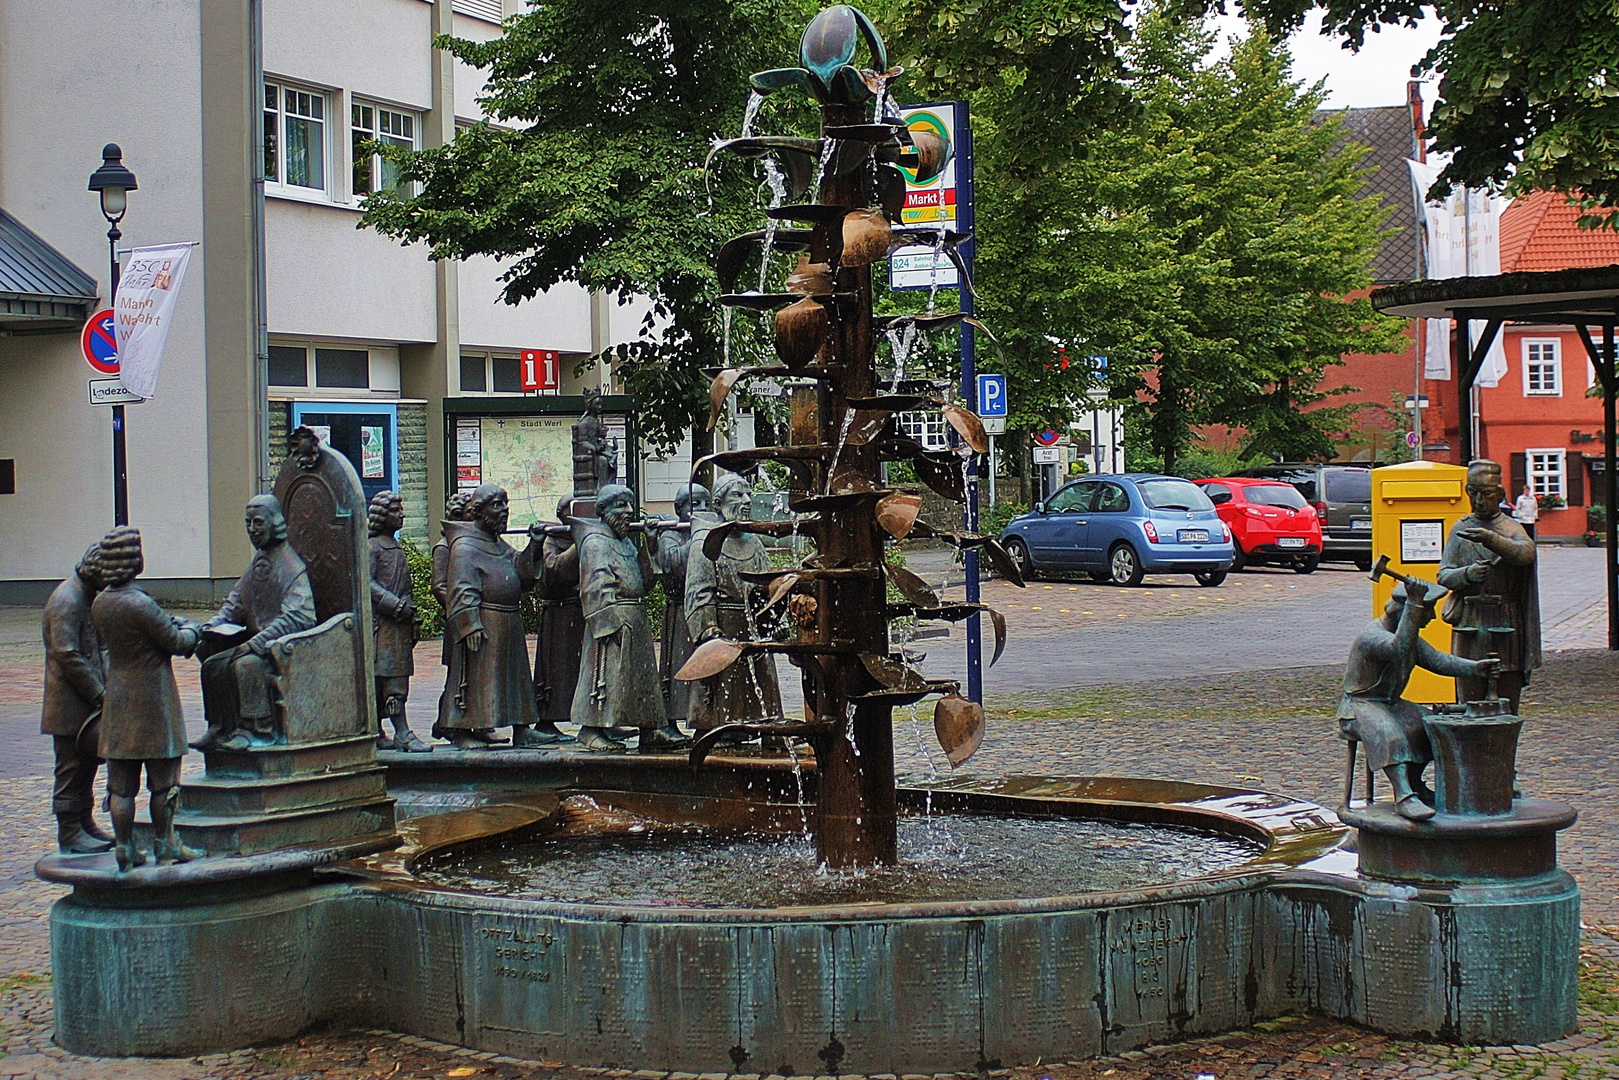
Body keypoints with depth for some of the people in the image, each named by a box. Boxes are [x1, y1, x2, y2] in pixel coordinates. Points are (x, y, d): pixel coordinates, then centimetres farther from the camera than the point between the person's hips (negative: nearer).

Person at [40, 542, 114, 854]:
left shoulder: (86, 596, 14)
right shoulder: (66, 601, -18)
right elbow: (67, 655, -23)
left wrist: (104, 687, 13)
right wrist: (99, 694, -20)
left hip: (88, 701, 10)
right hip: (70, 704, -10)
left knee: (88, 764, 15)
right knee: (71, 768, -3)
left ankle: (85, 825, 24)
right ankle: (69, 835, 3)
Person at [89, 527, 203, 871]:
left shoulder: (100, 604, 3)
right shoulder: (140, 604, -21)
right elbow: (177, 642, -12)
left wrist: (171, 624, 16)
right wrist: (190, 629, 10)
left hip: (117, 698, 7)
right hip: (153, 701, -7)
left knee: (121, 784, 9)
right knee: (162, 779, 6)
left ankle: (125, 850, 12)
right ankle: (164, 846, 15)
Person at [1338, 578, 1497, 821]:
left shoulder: (1411, 636, 11)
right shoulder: (1372, 635, -23)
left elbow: (1437, 660, 5)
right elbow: (1400, 649, -43)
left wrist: (1473, 667, -11)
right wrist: (1414, 604, -46)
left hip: (1390, 704, 10)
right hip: (1359, 706, -10)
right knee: (1387, 732, -36)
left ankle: (1413, 784, 11)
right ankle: (1403, 796, -49)